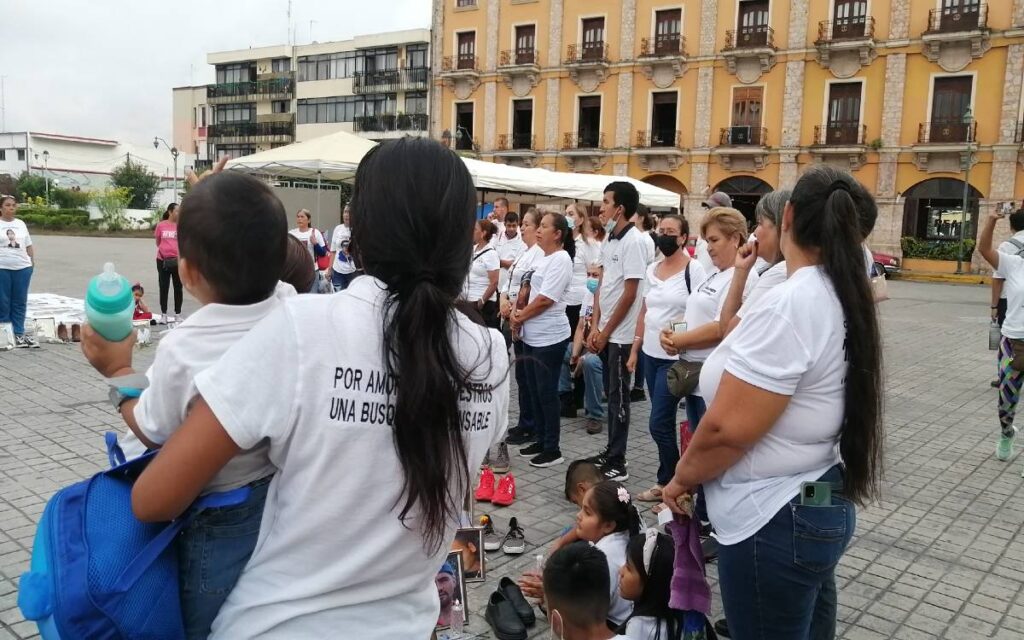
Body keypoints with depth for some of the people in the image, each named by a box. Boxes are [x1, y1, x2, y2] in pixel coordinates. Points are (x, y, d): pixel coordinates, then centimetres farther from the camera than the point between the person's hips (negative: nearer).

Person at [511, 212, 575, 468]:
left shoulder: (561, 259, -14)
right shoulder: (542, 259, 13)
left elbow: (546, 299, -19)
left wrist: (520, 316, -8)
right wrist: (518, 313, 0)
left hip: (550, 338, -9)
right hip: (533, 336, 9)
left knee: (547, 392, -2)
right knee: (534, 390, 14)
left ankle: (553, 449, 8)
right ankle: (541, 440, 26)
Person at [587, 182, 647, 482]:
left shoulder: (633, 242, -15)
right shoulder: (609, 240, 9)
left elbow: (630, 293, -17)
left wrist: (606, 332, -12)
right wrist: (595, 328, 5)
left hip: (621, 334, -8)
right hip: (605, 332, 8)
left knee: (618, 397, -1)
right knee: (611, 394, 15)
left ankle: (617, 463, 8)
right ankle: (611, 452, 26)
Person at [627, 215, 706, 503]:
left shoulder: (693, 269, -10)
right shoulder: (652, 269, 11)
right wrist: (635, 350, 14)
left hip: (675, 357, -6)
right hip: (650, 354, 7)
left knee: (659, 424, -5)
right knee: (664, 422, 12)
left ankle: (668, 485, 13)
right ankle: (669, 481, 23)